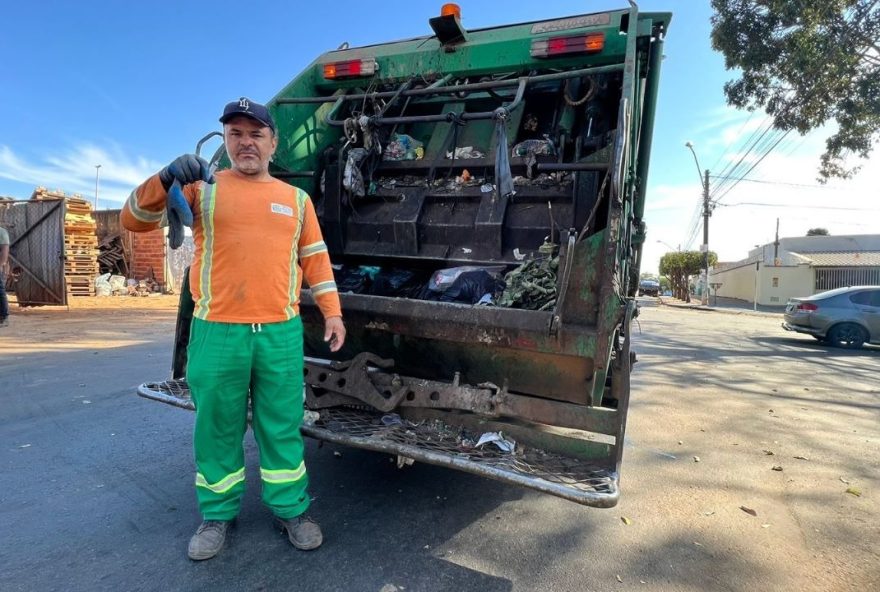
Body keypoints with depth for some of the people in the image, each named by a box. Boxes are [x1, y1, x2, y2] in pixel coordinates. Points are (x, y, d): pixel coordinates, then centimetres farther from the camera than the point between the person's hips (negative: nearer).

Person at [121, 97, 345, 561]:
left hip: (282, 333, 1)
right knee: (217, 429, 12)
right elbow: (134, 219, 0)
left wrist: (331, 311, 5)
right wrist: (167, 178, -19)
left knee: (282, 427, 10)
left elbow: (315, 259, 12)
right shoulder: (202, 187, 6)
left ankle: (290, 510, 28)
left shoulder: (297, 199, 11)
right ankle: (217, 515, 33)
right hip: (217, 333, 0)